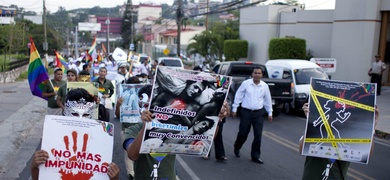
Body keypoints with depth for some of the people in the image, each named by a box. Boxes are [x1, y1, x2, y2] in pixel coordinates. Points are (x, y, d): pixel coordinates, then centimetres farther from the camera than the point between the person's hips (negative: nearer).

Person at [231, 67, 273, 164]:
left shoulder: (265, 86, 3)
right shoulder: (246, 83, -4)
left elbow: (268, 100, 13)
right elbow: (238, 96, 2)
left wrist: (270, 113, 15)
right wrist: (234, 109, 1)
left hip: (258, 113, 2)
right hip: (246, 112, -2)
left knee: (258, 135, 0)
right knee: (243, 133, 4)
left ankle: (255, 156, 12)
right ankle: (237, 148, 33)